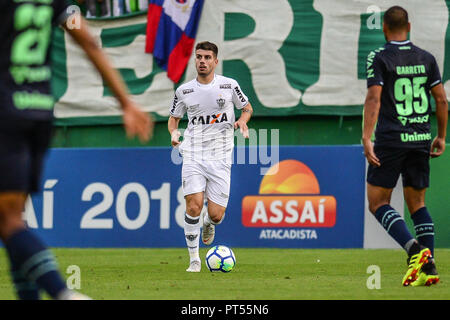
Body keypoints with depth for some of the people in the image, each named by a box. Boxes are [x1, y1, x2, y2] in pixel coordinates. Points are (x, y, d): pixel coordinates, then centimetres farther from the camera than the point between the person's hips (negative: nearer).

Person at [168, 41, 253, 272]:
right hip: (193, 156, 0)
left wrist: (242, 120, -5)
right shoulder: (184, 91, 5)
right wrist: (173, 132, -3)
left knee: (216, 214, -6)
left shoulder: (229, 85, 2)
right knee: (194, 204, -18)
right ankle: (194, 259, -5)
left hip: (220, 158, 0)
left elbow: (247, 107, 17)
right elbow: (174, 118, 19)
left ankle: (209, 225, 35)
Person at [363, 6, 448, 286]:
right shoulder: (426, 59, 8)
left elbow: (374, 99, -15)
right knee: (417, 203, 13)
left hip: (390, 140, -5)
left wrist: (367, 139, -18)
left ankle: (415, 249, -19)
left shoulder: (379, 58, -5)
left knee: (378, 202, 2)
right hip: (421, 140, 5)